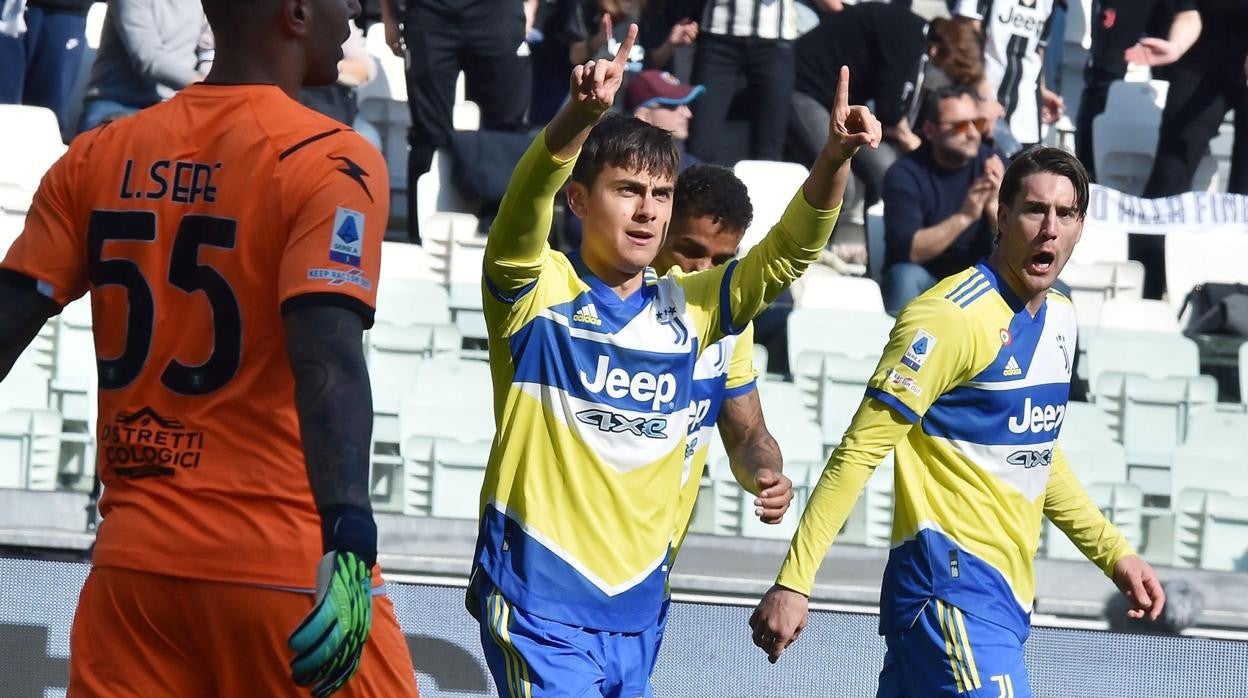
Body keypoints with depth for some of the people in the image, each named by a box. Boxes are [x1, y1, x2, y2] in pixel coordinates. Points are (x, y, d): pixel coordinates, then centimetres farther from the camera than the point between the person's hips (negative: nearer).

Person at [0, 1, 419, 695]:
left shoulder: (100, 156, 9)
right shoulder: (333, 162, -7)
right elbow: (328, 362, -20)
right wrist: (349, 539, -29)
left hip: (131, 560, 5)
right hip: (283, 561, -5)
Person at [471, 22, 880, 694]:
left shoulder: (685, 307, 10)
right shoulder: (539, 289, -4)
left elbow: (785, 254, 6)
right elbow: (524, 209, -23)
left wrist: (834, 160, -13)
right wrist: (581, 114, -42)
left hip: (638, 606, 6)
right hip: (538, 596, -6)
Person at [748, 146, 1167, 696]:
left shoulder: (1061, 318, 13)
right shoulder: (953, 316, -13)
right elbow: (859, 450, -15)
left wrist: (1113, 551, 26)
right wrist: (792, 582, -19)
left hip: (1006, 591, 8)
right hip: (953, 584, -8)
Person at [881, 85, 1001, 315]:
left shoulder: (991, 164, -4)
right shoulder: (905, 174, -11)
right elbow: (907, 251, -24)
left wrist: (995, 206, -30)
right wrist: (964, 218, -34)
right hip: (923, 279, -3)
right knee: (906, 276, -34)